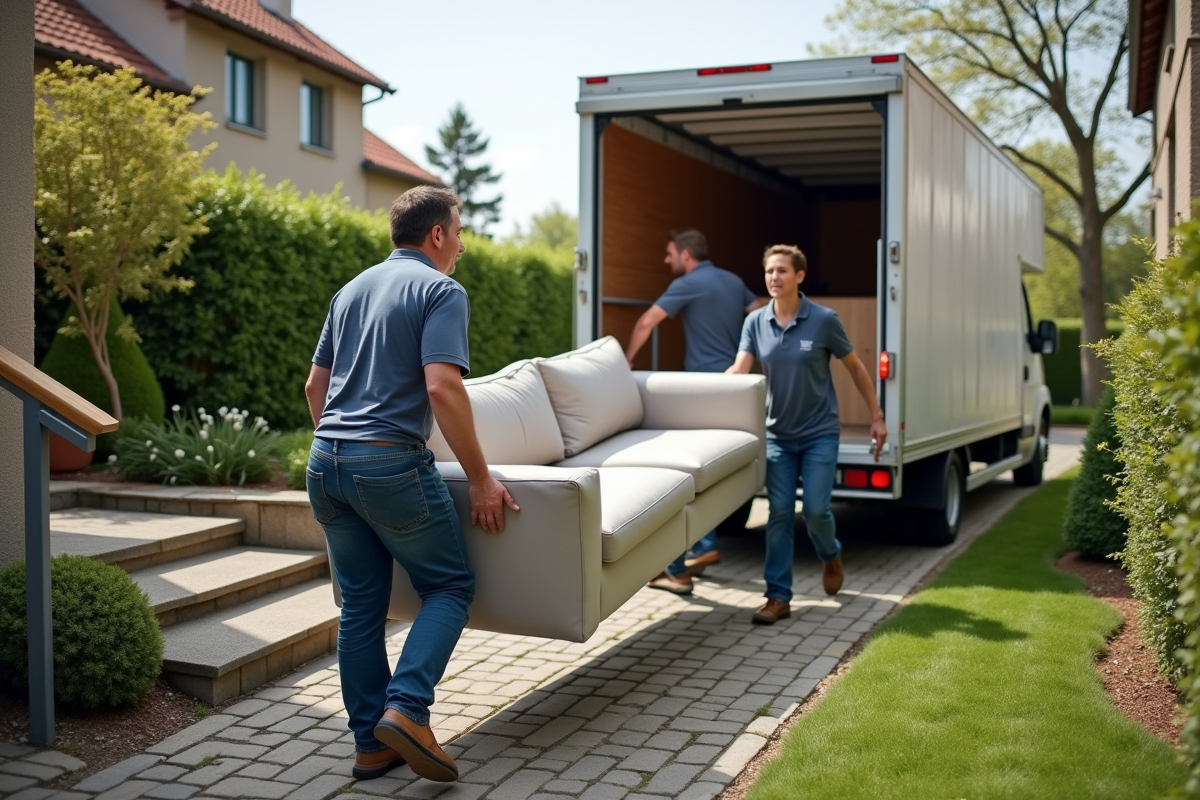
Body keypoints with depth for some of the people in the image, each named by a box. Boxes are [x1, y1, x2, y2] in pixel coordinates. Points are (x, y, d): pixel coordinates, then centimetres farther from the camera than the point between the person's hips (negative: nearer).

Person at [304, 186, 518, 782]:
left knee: (360, 604, 12)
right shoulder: (440, 291, -4)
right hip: (390, 463, -7)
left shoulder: (352, 290, 19)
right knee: (449, 585, 7)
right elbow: (442, 388, -17)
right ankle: (406, 709, -9)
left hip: (326, 464, 7)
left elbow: (315, 385, 22)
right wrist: (480, 477, -13)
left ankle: (371, 744, 16)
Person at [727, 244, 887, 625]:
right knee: (779, 514, 0)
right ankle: (778, 597, 6)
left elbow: (856, 367, 1)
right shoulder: (755, 323, -2)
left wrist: (877, 417, 2)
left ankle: (831, 555, 29)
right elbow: (738, 371, -10)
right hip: (777, 434, 3)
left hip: (819, 433, -2)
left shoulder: (824, 320, -9)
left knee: (815, 510, -6)